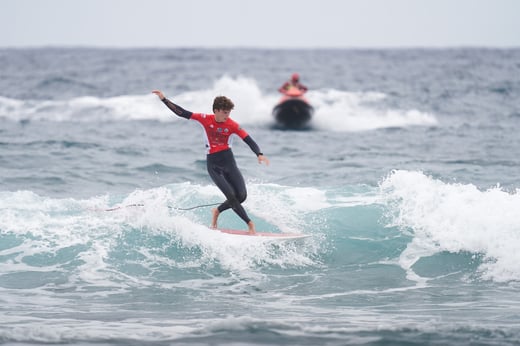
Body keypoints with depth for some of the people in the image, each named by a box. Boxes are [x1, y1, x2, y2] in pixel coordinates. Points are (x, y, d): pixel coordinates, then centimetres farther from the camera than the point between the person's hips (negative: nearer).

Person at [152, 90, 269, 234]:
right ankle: (249, 224, -3)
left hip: (229, 162, 1)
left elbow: (249, 140, -12)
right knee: (231, 196, -15)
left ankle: (218, 211, 18)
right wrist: (164, 99, -6)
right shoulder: (205, 119, -6)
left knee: (241, 195, -9)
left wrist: (259, 154, -30)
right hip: (213, 164, -1)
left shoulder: (232, 125, -7)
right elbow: (181, 113, -3)